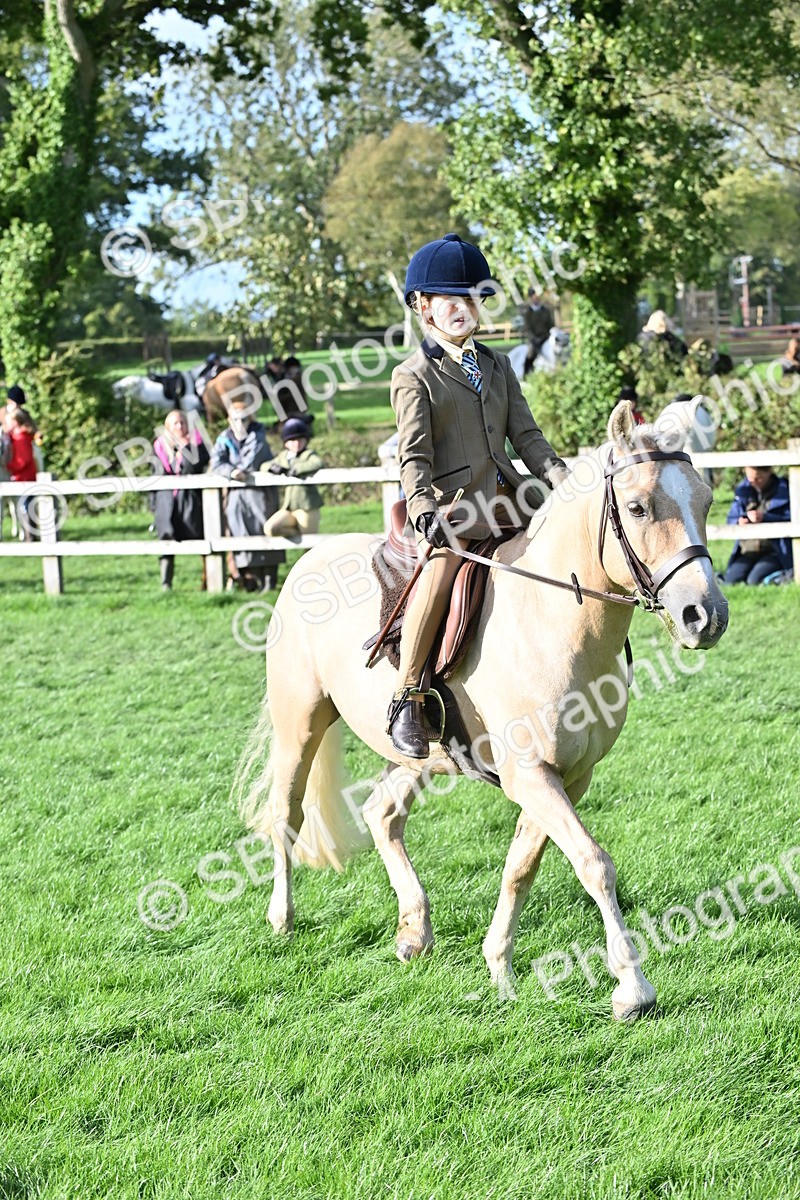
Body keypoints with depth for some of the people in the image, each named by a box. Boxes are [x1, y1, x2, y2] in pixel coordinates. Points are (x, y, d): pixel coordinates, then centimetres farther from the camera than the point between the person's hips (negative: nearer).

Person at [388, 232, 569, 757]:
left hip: (506, 497, 7)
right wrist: (424, 511, -25)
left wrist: (565, 482, -1)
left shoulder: (497, 366, 20)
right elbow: (415, 455, -9)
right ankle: (406, 699, -28)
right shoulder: (414, 377, 2)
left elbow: (527, 436, 15)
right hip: (452, 502, -7)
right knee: (443, 565, -34)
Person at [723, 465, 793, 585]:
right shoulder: (743, 489, 10)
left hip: (776, 551, -4)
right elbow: (731, 518, 13)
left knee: (754, 580, -25)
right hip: (749, 550, 4)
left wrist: (765, 518, -26)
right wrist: (739, 522, -13)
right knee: (731, 579, -21)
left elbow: (791, 521, -13)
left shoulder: (783, 489, -3)